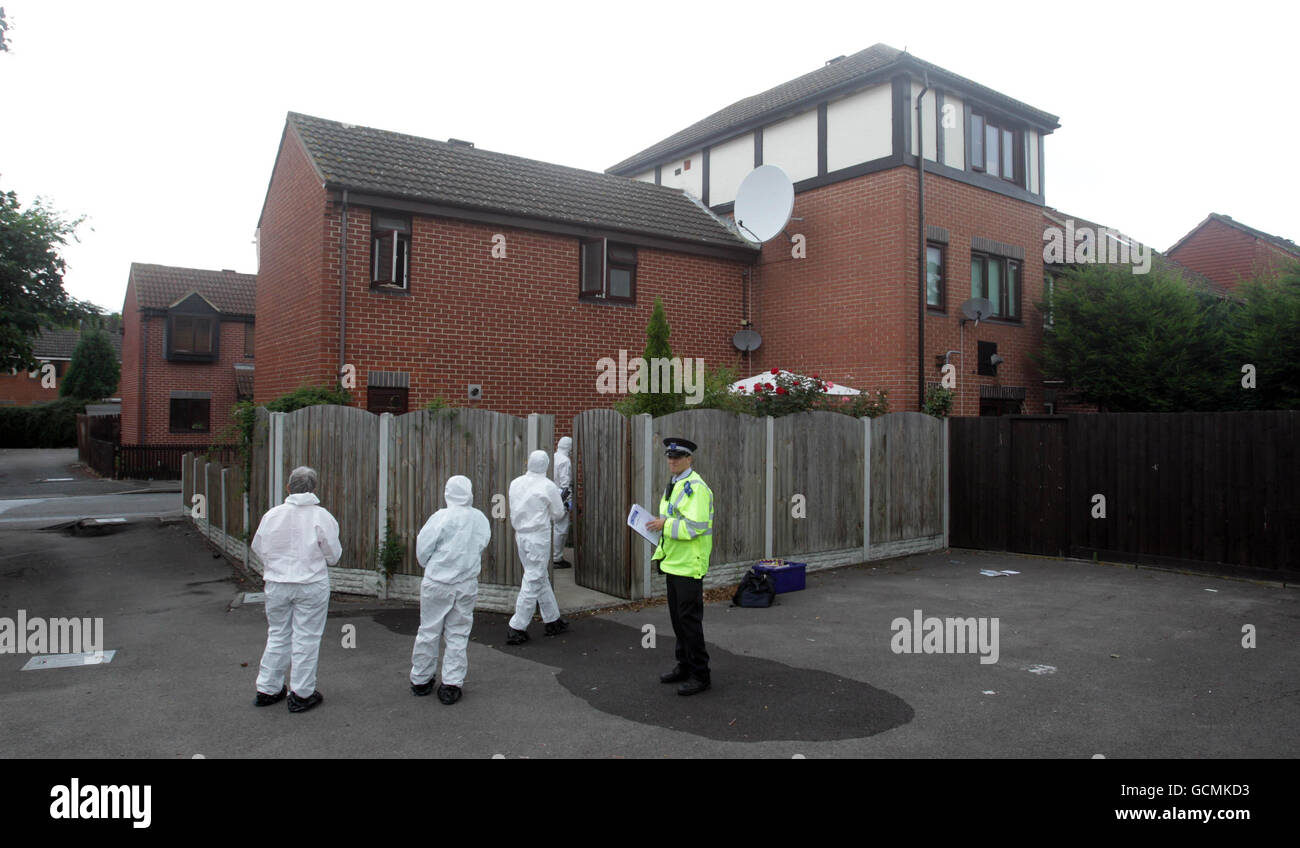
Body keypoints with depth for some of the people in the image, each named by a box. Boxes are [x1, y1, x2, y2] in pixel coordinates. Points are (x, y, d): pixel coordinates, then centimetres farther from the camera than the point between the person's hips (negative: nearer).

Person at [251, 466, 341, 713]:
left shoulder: (272, 515, -4)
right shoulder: (321, 516, -13)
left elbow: (258, 548, 7)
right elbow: (333, 555, -8)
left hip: (276, 584, 3)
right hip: (311, 584, -3)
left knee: (277, 636, 17)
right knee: (306, 639, 6)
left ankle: (267, 690, 27)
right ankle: (301, 694, 13)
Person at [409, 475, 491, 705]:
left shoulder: (441, 517, -13)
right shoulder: (481, 519, -3)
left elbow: (422, 549, -8)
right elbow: (482, 545, 6)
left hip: (437, 583, -2)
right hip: (467, 585, 2)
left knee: (429, 631, 11)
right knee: (458, 634, 11)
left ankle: (421, 679, 24)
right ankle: (452, 684, 11)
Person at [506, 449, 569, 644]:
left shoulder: (515, 483, 3)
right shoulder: (548, 486, -12)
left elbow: (513, 511, 11)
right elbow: (558, 513, -2)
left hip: (521, 535, 7)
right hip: (539, 537, -6)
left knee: (541, 578, 17)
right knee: (533, 581, -1)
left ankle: (553, 620, 27)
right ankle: (517, 629, -1)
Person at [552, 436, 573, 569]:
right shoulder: (565, 461, -14)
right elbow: (565, 484, -18)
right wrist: (569, 501, -13)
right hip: (560, 498, -9)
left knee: (553, 527, 17)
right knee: (561, 529, -3)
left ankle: (552, 555, 24)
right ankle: (557, 559, 1)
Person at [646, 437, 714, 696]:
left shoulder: (696, 487, -16)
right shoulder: (673, 486, 15)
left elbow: (696, 526, -26)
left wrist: (664, 524, -20)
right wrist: (660, 553, 17)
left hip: (690, 565, -10)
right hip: (673, 563, 10)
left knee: (690, 619, -4)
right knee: (677, 617, 16)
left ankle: (700, 675, 6)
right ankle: (684, 666, 29)